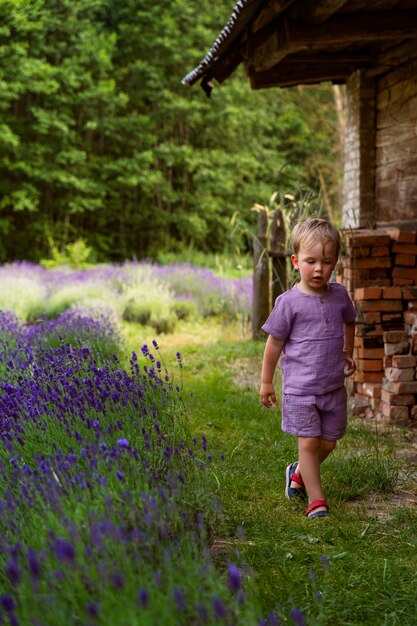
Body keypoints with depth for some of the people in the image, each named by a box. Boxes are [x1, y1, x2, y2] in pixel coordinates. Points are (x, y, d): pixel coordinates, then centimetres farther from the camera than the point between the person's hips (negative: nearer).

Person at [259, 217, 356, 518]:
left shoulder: (339, 295, 2)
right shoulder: (289, 302, -11)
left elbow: (349, 322, 25)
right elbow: (274, 343, -3)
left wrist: (348, 354, 24)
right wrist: (266, 381, 1)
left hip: (334, 387, 5)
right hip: (300, 388, -4)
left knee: (328, 443, 12)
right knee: (309, 442, -6)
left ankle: (298, 473, 38)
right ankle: (316, 501, 3)